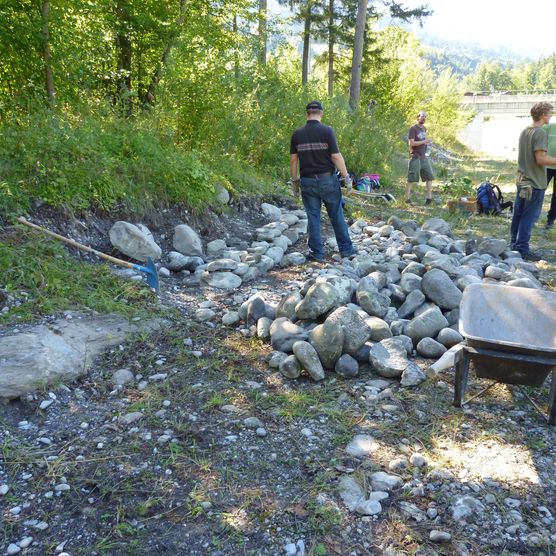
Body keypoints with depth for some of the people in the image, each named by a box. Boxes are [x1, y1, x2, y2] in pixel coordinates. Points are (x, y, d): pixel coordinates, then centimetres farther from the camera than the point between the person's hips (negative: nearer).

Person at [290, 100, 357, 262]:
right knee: (336, 216, 10)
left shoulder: (297, 134, 0)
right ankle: (346, 248, 20)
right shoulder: (327, 131, -9)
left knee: (313, 217, 8)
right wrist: (346, 177, -5)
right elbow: (336, 156, -12)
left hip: (307, 182, 2)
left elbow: (293, 159, 3)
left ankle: (317, 253, 10)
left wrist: (295, 180, 13)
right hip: (327, 180, -2)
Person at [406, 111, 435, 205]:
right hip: (415, 157, -8)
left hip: (424, 157, 8)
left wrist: (428, 143, 8)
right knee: (411, 179, -6)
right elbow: (411, 143, -17)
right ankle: (407, 198, 0)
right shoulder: (413, 128, -8)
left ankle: (429, 197, 12)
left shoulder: (424, 128, 15)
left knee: (430, 176, 6)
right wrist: (424, 141, -17)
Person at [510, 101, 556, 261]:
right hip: (535, 183, -8)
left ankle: (515, 244, 22)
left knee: (518, 214, 13)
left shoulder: (525, 131, 11)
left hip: (522, 180, 8)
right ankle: (522, 249, 1)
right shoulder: (541, 132, -16)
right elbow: (541, 159, -21)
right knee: (530, 216, -3)